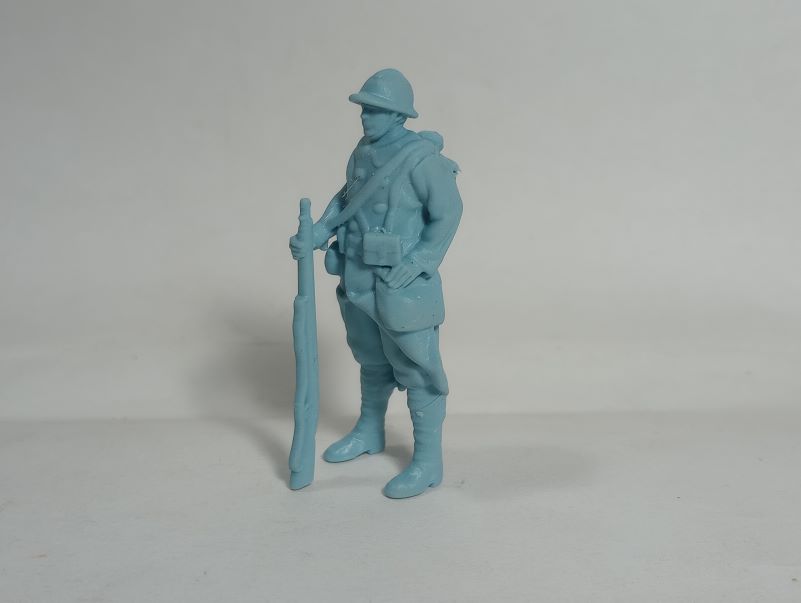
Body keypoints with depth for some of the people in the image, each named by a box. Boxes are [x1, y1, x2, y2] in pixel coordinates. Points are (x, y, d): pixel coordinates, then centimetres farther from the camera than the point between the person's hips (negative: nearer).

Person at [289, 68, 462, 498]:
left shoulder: (422, 157, -17)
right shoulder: (365, 151, 6)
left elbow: (448, 214, -14)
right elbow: (347, 200, 15)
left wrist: (414, 267, -20)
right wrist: (315, 235, 2)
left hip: (401, 281, -8)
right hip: (359, 276, 8)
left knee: (416, 370, 1)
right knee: (372, 359, 22)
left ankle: (428, 462, 13)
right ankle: (369, 433, 40)